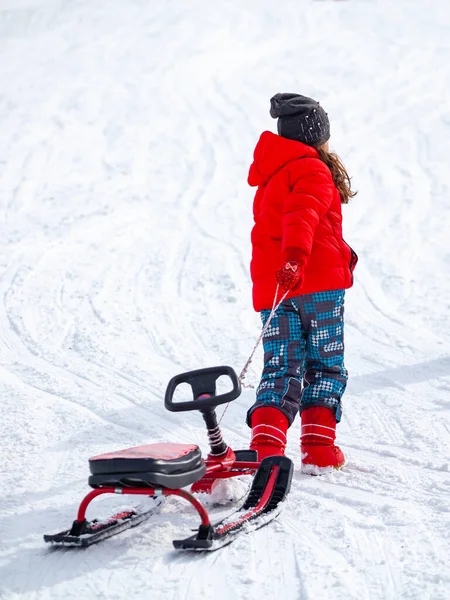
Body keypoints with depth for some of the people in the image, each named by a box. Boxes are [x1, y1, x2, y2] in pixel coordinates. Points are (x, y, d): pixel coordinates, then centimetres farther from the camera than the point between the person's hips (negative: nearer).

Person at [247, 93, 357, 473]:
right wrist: (295, 256, -40)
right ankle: (319, 448, -3)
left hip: (274, 288, 7)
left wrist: (341, 255, 45)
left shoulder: (270, 176, 25)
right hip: (320, 284, -7)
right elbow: (303, 213, -24)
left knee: (281, 369, 3)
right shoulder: (312, 171, -4)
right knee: (326, 367, 3)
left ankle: (266, 445, -16)